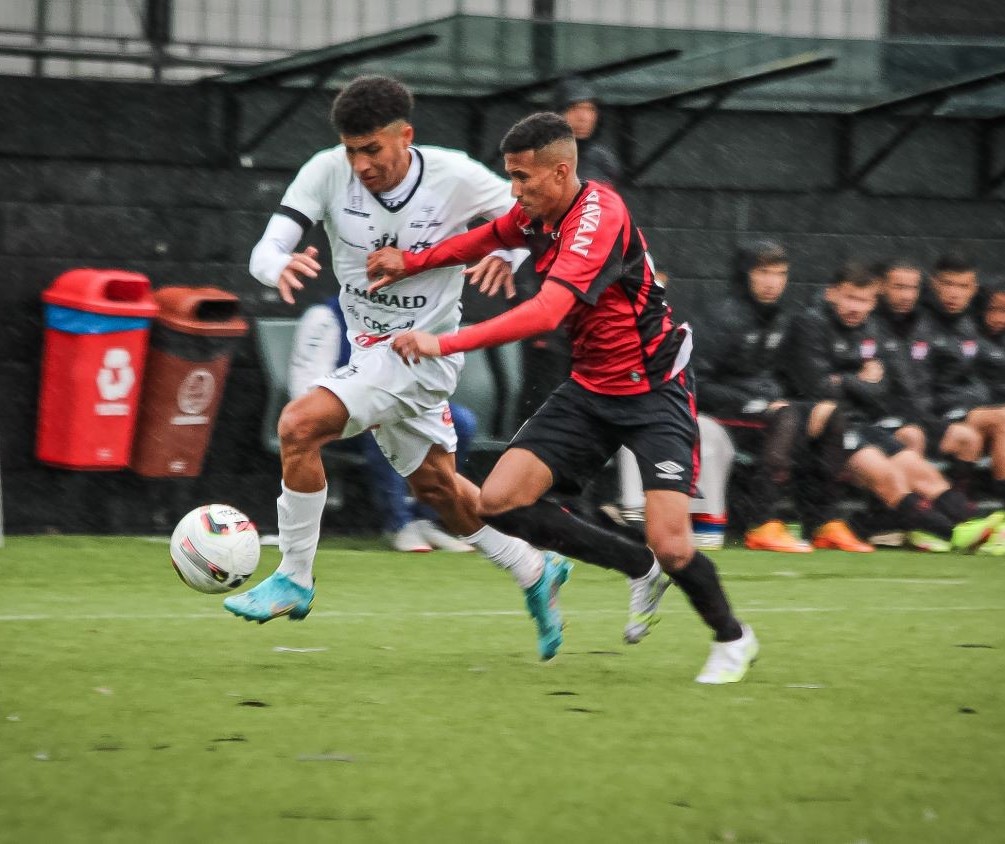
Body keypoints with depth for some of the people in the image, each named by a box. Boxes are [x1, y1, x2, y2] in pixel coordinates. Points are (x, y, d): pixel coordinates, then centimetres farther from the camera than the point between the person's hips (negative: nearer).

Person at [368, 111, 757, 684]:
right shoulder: (539, 215, 0)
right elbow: (486, 238, 24)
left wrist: (444, 344, -41)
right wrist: (412, 261, 5)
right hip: (590, 389, 8)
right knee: (500, 502, -5)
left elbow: (546, 312, -37)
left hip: (653, 389, -8)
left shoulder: (598, 215, -25)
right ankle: (644, 569, 12)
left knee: (670, 546, -18)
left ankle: (732, 637, 14)